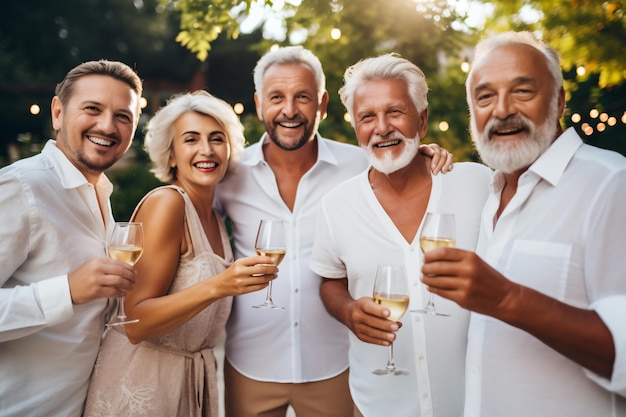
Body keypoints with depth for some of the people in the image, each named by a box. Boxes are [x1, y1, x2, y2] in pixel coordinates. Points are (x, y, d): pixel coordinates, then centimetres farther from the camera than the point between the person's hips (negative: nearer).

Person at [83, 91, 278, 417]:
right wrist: (217, 286, -34)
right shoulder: (165, 202, -18)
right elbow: (136, 323, -23)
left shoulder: (216, 218, 4)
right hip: (142, 377, -7)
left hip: (194, 378, 7)